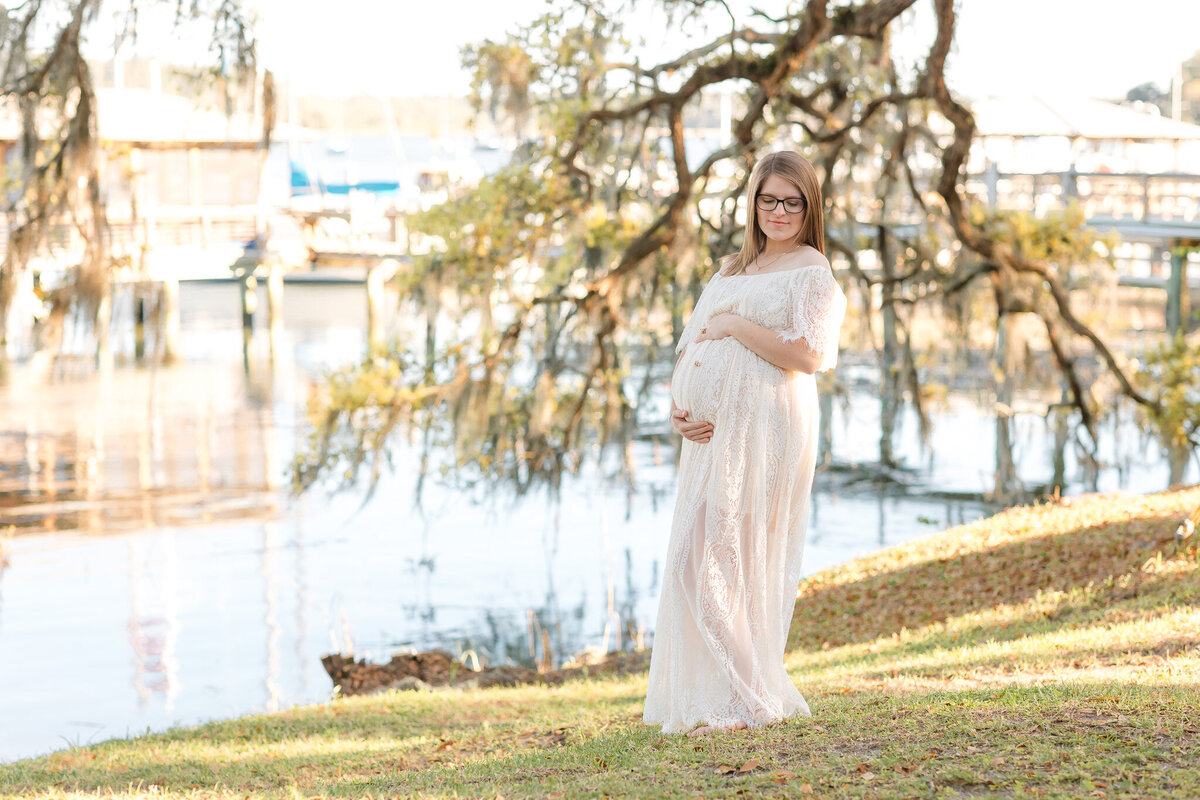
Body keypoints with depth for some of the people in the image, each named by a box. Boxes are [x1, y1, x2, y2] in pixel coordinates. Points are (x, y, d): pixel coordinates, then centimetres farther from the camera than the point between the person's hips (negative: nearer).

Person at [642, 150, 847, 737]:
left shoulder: (812, 271, -1)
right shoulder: (732, 270, 22)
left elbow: (807, 354, -15)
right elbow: (688, 350, 20)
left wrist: (734, 325, -10)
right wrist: (677, 409, 3)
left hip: (763, 427, -8)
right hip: (712, 428, 8)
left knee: (704, 557, -12)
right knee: (699, 558, 6)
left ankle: (742, 700, -6)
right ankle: (738, 694, 14)